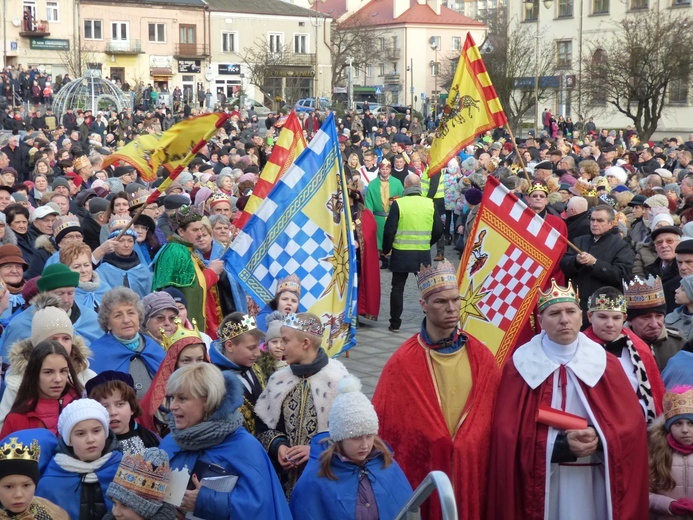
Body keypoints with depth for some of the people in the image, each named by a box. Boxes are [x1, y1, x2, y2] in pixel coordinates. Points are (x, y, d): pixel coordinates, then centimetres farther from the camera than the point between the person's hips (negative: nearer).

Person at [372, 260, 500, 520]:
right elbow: (383, 423, -6)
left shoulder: (482, 358, -1)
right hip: (422, 472, -2)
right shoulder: (403, 363, -9)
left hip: (473, 473, 2)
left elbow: (496, 420, 3)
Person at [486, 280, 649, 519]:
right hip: (540, 481, -2)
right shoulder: (521, 365, -3)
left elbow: (632, 423, 1)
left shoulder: (605, 363, 3)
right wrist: (560, 445, -17)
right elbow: (507, 433, -6)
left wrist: (598, 438, -17)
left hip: (593, 481, 2)